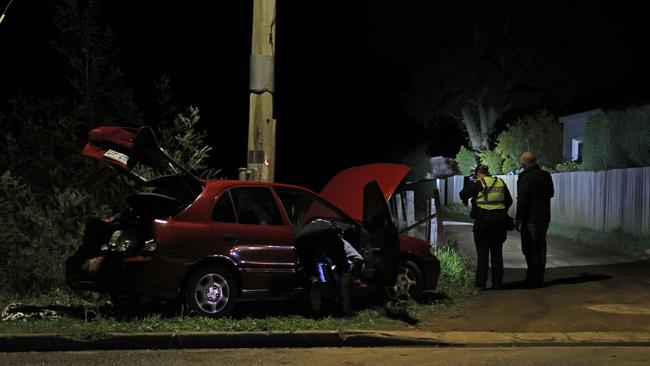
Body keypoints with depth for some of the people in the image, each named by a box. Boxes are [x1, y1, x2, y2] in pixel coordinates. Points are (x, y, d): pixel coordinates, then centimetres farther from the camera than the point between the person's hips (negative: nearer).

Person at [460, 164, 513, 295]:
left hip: (483, 220, -4)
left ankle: (479, 285, -4)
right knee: (497, 252, 12)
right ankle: (497, 283, 14)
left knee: (482, 253, -1)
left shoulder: (478, 184, -5)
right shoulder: (500, 182, 10)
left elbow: (463, 195, 0)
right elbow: (509, 201, 18)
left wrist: (468, 185, 17)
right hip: (500, 220, 4)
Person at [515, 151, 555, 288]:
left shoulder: (525, 178, -16)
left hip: (530, 219, -7)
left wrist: (518, 219, -12)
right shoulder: (546, 175, 6)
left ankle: (533, 279, -2)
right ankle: (540, 277, 20)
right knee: (541, 248, 14)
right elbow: (551, 193, 20)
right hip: (544, 217, 7)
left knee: (530, 249, -2)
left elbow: (522, 201, -18)